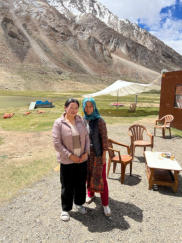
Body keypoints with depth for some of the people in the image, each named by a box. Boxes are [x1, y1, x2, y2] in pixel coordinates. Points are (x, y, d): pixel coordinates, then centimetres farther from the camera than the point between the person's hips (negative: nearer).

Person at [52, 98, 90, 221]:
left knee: (81, 183, 18)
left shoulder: (81, 120, 1)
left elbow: (87, 137, 4)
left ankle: (79, 203, 42)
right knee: (67, 186, 10)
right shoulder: (59, 123, -12)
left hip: (82, 159, 4)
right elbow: (57, 143, -14)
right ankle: (66, 209, 33)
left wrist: (86, 153, -7)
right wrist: (70, 156, -16)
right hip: (67, 160, -3)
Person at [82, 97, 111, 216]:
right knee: (89, 175, 19)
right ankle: (91, 194, 42)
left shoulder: (100, 121, -17)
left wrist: (104, 155, -14)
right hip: (87, 153, 5)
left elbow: (104, 138, -14)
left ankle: (105, 203, 16)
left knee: (101, 178, 1)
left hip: (98, 153, -5)